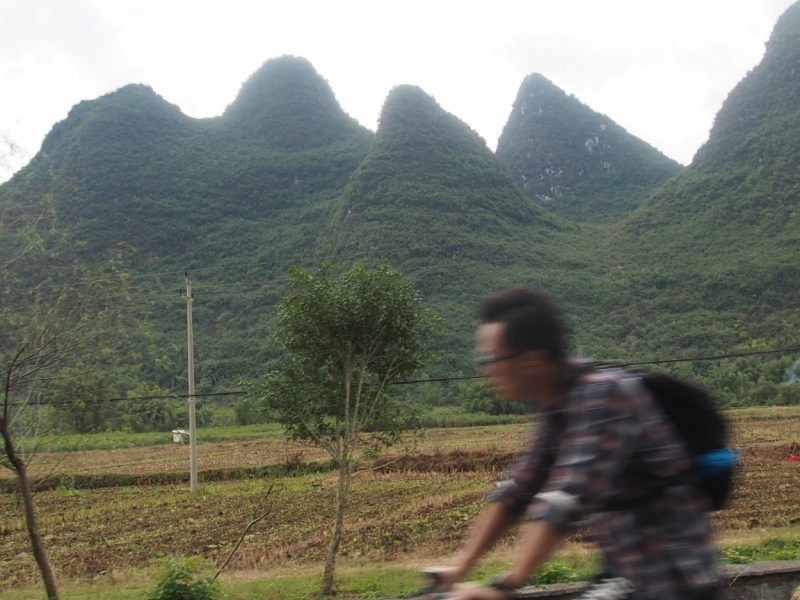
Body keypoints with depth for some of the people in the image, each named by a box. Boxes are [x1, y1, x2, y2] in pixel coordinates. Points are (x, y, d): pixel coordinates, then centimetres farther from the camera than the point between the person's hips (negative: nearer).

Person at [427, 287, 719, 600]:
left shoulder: (603, 395, -24)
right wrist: (460, 567, 3)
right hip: (627, 575, 8)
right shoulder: (558, 407, 3)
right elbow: (519, 490, 6)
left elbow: (569, 499, -33)